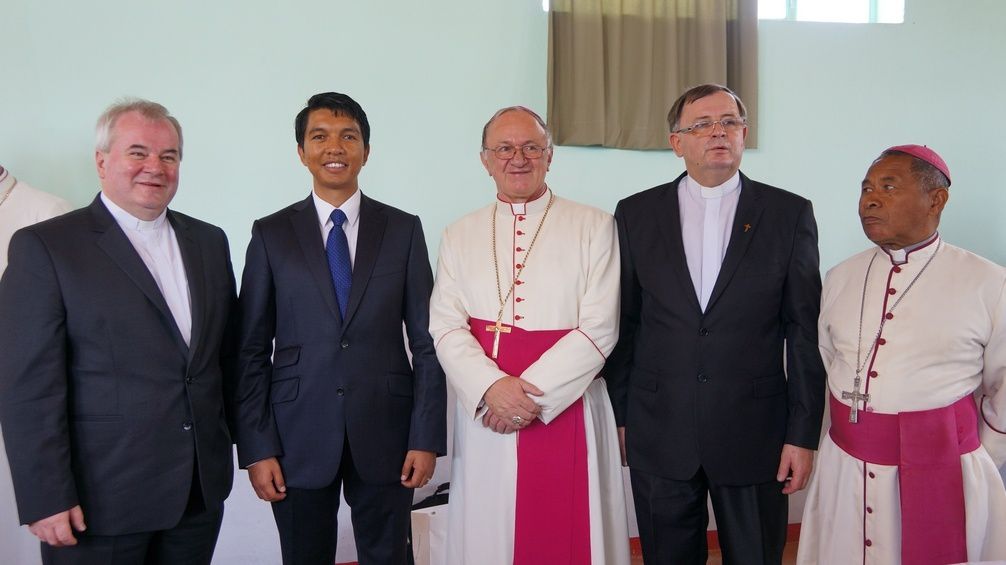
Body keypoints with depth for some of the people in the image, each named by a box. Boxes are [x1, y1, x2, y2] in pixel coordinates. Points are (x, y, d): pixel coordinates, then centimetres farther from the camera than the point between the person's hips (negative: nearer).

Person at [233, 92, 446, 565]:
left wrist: (426, 436, -4)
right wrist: (256, 448, -4)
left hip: (385, 431, 0)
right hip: (300, 434, 0)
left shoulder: (403, 230, 3)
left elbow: (426, 339, 1)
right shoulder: (271, 234, 2)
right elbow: (252, 350, 1)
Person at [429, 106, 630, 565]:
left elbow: (599, 328, -7)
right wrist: (493, 387, -16)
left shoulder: (594, 227, 1)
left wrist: (533, 391, -13)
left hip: (568, 411, -2)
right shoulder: (459, 236, 10)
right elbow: (445, 327, 1)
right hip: (484, 412, 2)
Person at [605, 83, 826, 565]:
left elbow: (803, 331, -1)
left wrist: (803, 434, -3)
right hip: (658, 434, 1)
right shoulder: (636, 214, 2)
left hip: (755, 432, 0)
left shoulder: (790, 214, 0)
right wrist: (620, 415, 5)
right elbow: (623, 323, 5)